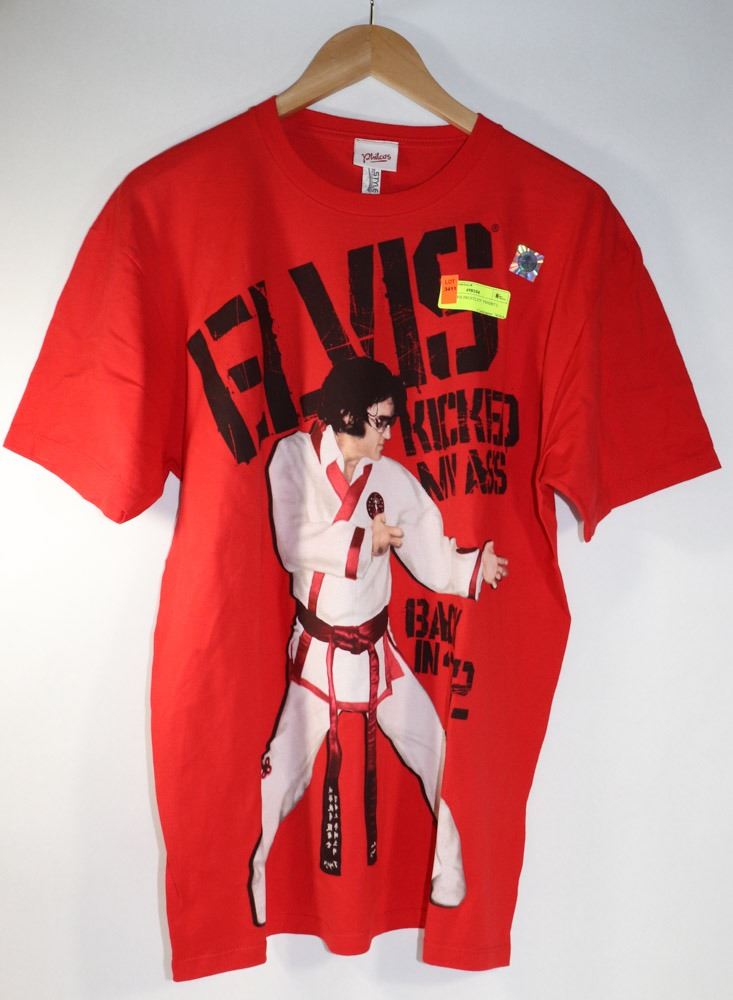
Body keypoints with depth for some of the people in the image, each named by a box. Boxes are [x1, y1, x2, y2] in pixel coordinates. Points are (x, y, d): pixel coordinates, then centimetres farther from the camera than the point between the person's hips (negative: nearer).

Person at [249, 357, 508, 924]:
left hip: (378, 648, 3)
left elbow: (432, 559, -1)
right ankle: (252, 886, 30)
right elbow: (293, 546, -21)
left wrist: (477, 567, -15)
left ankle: (451, 875, 30)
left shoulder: (394, 478, -3)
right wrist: (365, 540, -16)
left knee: (436, 750, 7)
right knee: (288, 766, 4)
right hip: (317, 649, -3)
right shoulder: (294, 457, -10)